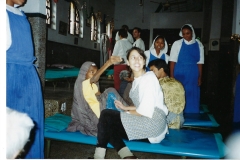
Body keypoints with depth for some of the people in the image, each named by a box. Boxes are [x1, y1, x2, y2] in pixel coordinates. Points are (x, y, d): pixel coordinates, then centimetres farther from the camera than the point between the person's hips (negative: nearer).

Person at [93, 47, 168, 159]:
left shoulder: (149, 78, -11)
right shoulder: (136, 80, 15)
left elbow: (146, 111, -18)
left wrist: (127, 112, -4)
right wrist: (126, 108, 13)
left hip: (153, 122, -9)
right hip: (144, 122, 9)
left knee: (106, 115, -11)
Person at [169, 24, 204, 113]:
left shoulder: (198, 45, 5)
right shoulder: (177, 44, -1)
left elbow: (200, 62, 5)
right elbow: (172, 61, -3)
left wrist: (200, 77, 3)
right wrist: (171, 76, -7)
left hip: (193, 75, 2)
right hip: (179, 74, -2)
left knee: (192, 96, 7)